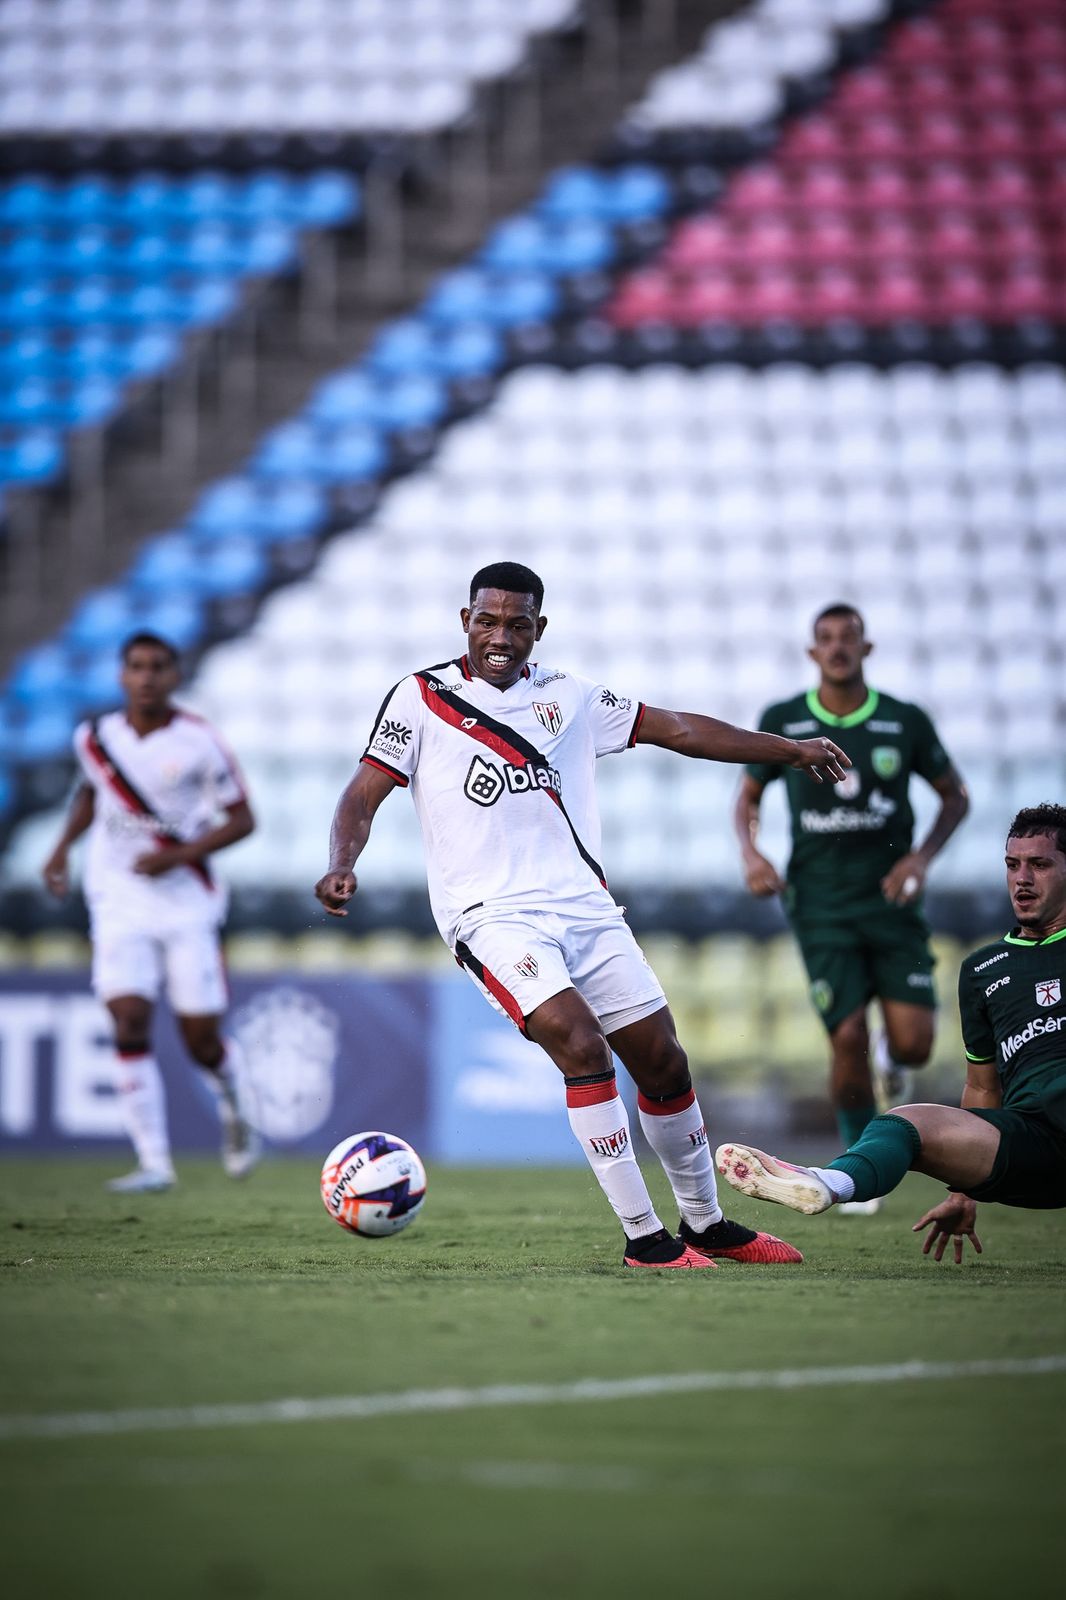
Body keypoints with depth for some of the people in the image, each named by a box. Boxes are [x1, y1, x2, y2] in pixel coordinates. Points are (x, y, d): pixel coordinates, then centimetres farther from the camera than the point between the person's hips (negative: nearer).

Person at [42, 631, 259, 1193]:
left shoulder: (196, 742, -9)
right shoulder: (94, 738, 2)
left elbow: (241, 819, -5)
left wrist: (176, 855, -17)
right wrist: (63, 847, 9)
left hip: (186, 904, -2)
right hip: (120, 907, 2)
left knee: (201, 1041, -1)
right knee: (129, 1024, -15)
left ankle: (234, 1113, 34)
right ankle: (154, 1163, -12)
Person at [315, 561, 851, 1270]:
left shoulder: (569, 697, 12)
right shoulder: (422, 698, 2)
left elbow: (677, 728, 16)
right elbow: (365, 793, 1)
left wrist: (790, 749, 15)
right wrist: (342, 866, -18)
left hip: (585, 907, 5)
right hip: (493, 915, -5)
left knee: (662, 1060, 6)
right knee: (582, 1045, -24)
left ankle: (707, 1224, 26)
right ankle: (644, 1239, -19)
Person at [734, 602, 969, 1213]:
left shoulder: (906, 722, -1)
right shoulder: (781, 721, -1)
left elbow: (955, 795, 11)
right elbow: (749, 795, 14)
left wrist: (922, 856, -5)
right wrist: (751, 853, -6)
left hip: (892, 899, 1)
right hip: (822, 904, 0)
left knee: (914, 1044, -9)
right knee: (848, 1039, -12)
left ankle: (891, 1061, 31)